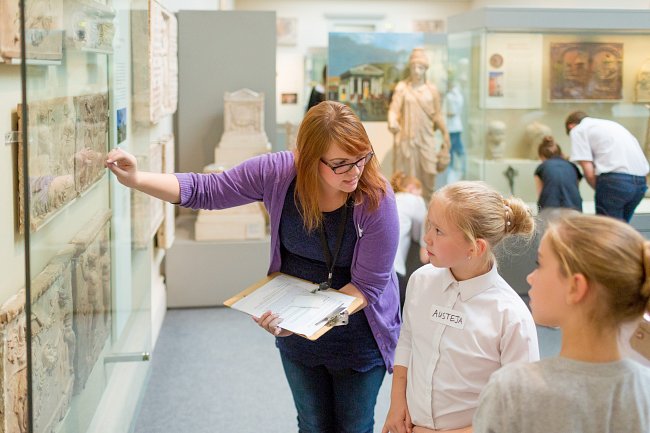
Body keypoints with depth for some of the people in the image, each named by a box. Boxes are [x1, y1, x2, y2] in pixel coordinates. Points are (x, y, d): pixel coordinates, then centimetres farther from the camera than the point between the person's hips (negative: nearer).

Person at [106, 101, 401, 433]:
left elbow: (367, 284, -22)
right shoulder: (278, 172, -20)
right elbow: (204, 190, -10)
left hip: (358, 339, -2)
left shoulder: (376, 200, -27)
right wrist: (135, 179, -20)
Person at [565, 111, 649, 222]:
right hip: (640, 180, 7)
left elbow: (589, 172, -2)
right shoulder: (609, 124, 31)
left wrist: (600, 191, 14)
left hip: (615, 180, -7)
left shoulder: (577, 130, 9)